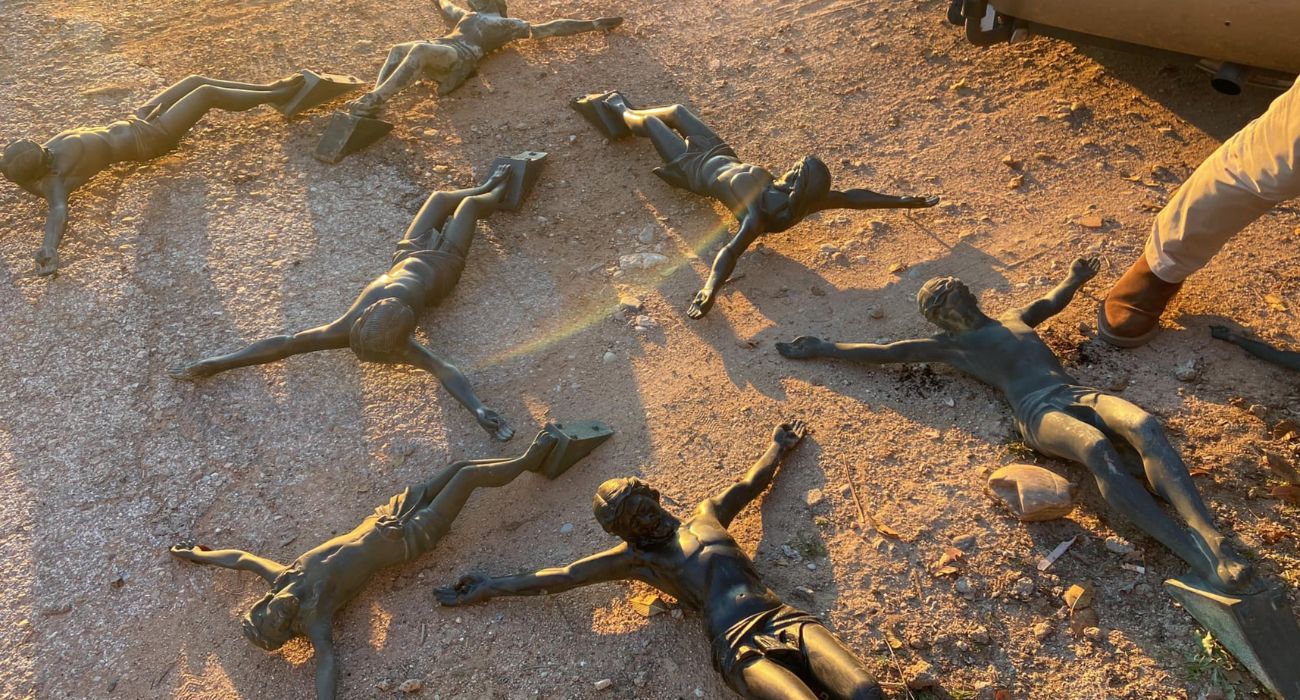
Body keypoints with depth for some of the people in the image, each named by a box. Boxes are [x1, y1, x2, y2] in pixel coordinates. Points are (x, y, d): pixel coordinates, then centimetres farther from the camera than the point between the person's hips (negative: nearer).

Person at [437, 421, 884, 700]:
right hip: (740, 649, -4)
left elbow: (752, 483, 39)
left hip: (784, 619, 4)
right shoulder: (636, 557, 13)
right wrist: (490, 589, 17)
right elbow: (559, 577, 14)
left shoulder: (706, 515, 23)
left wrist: (779, 448, 52)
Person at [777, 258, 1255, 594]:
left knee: (1145, 426, -29)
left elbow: (1052, 301, 55)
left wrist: (1074, 279, 70)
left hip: (1080, 395, 6)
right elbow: (882, 352, 15)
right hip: (1039, 413, -6)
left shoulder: (1015, 319, 34)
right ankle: (1199, 556, -46)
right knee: (1098, 450, -38)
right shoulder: (952, 347, 18)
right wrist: (820, 349, 14)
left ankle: (1209, 533, -44)